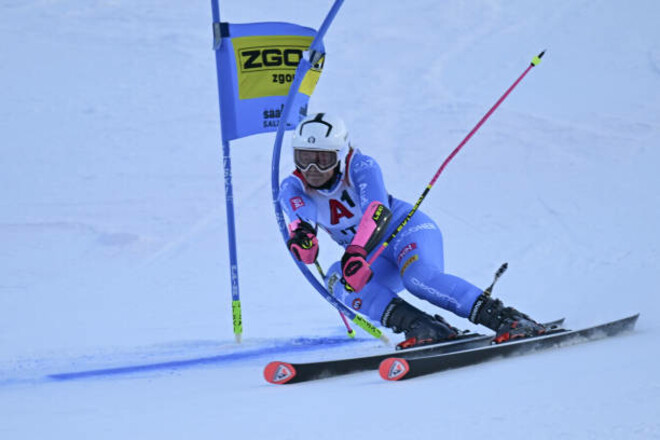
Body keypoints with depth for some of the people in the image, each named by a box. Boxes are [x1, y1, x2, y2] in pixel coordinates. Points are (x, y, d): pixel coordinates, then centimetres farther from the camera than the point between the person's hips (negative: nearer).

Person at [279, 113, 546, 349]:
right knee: (337, 279, -28)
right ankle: (419, 326, -40)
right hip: (375, 259, 5)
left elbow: (378, 211, -34)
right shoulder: (292, 188, -9)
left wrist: (356, 252, -52)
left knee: (419, 276, -37)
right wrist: (301, 236, -56)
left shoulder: (361, 167, -19)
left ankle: (509, 321, -42)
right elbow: (302, 219, -30)